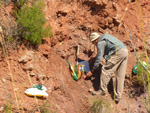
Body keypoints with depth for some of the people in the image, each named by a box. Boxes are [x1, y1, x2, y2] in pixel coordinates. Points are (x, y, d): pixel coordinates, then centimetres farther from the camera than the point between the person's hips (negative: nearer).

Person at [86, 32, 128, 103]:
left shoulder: (100, 43, -4)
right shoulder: (104, 36, 23)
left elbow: (99, 58, -5)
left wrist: (92, 71, 2)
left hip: (119, 53, -10)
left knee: (105, 69, -1)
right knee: (120, 76, 9)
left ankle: (102, 90, 4)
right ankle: (118, 97, 12)